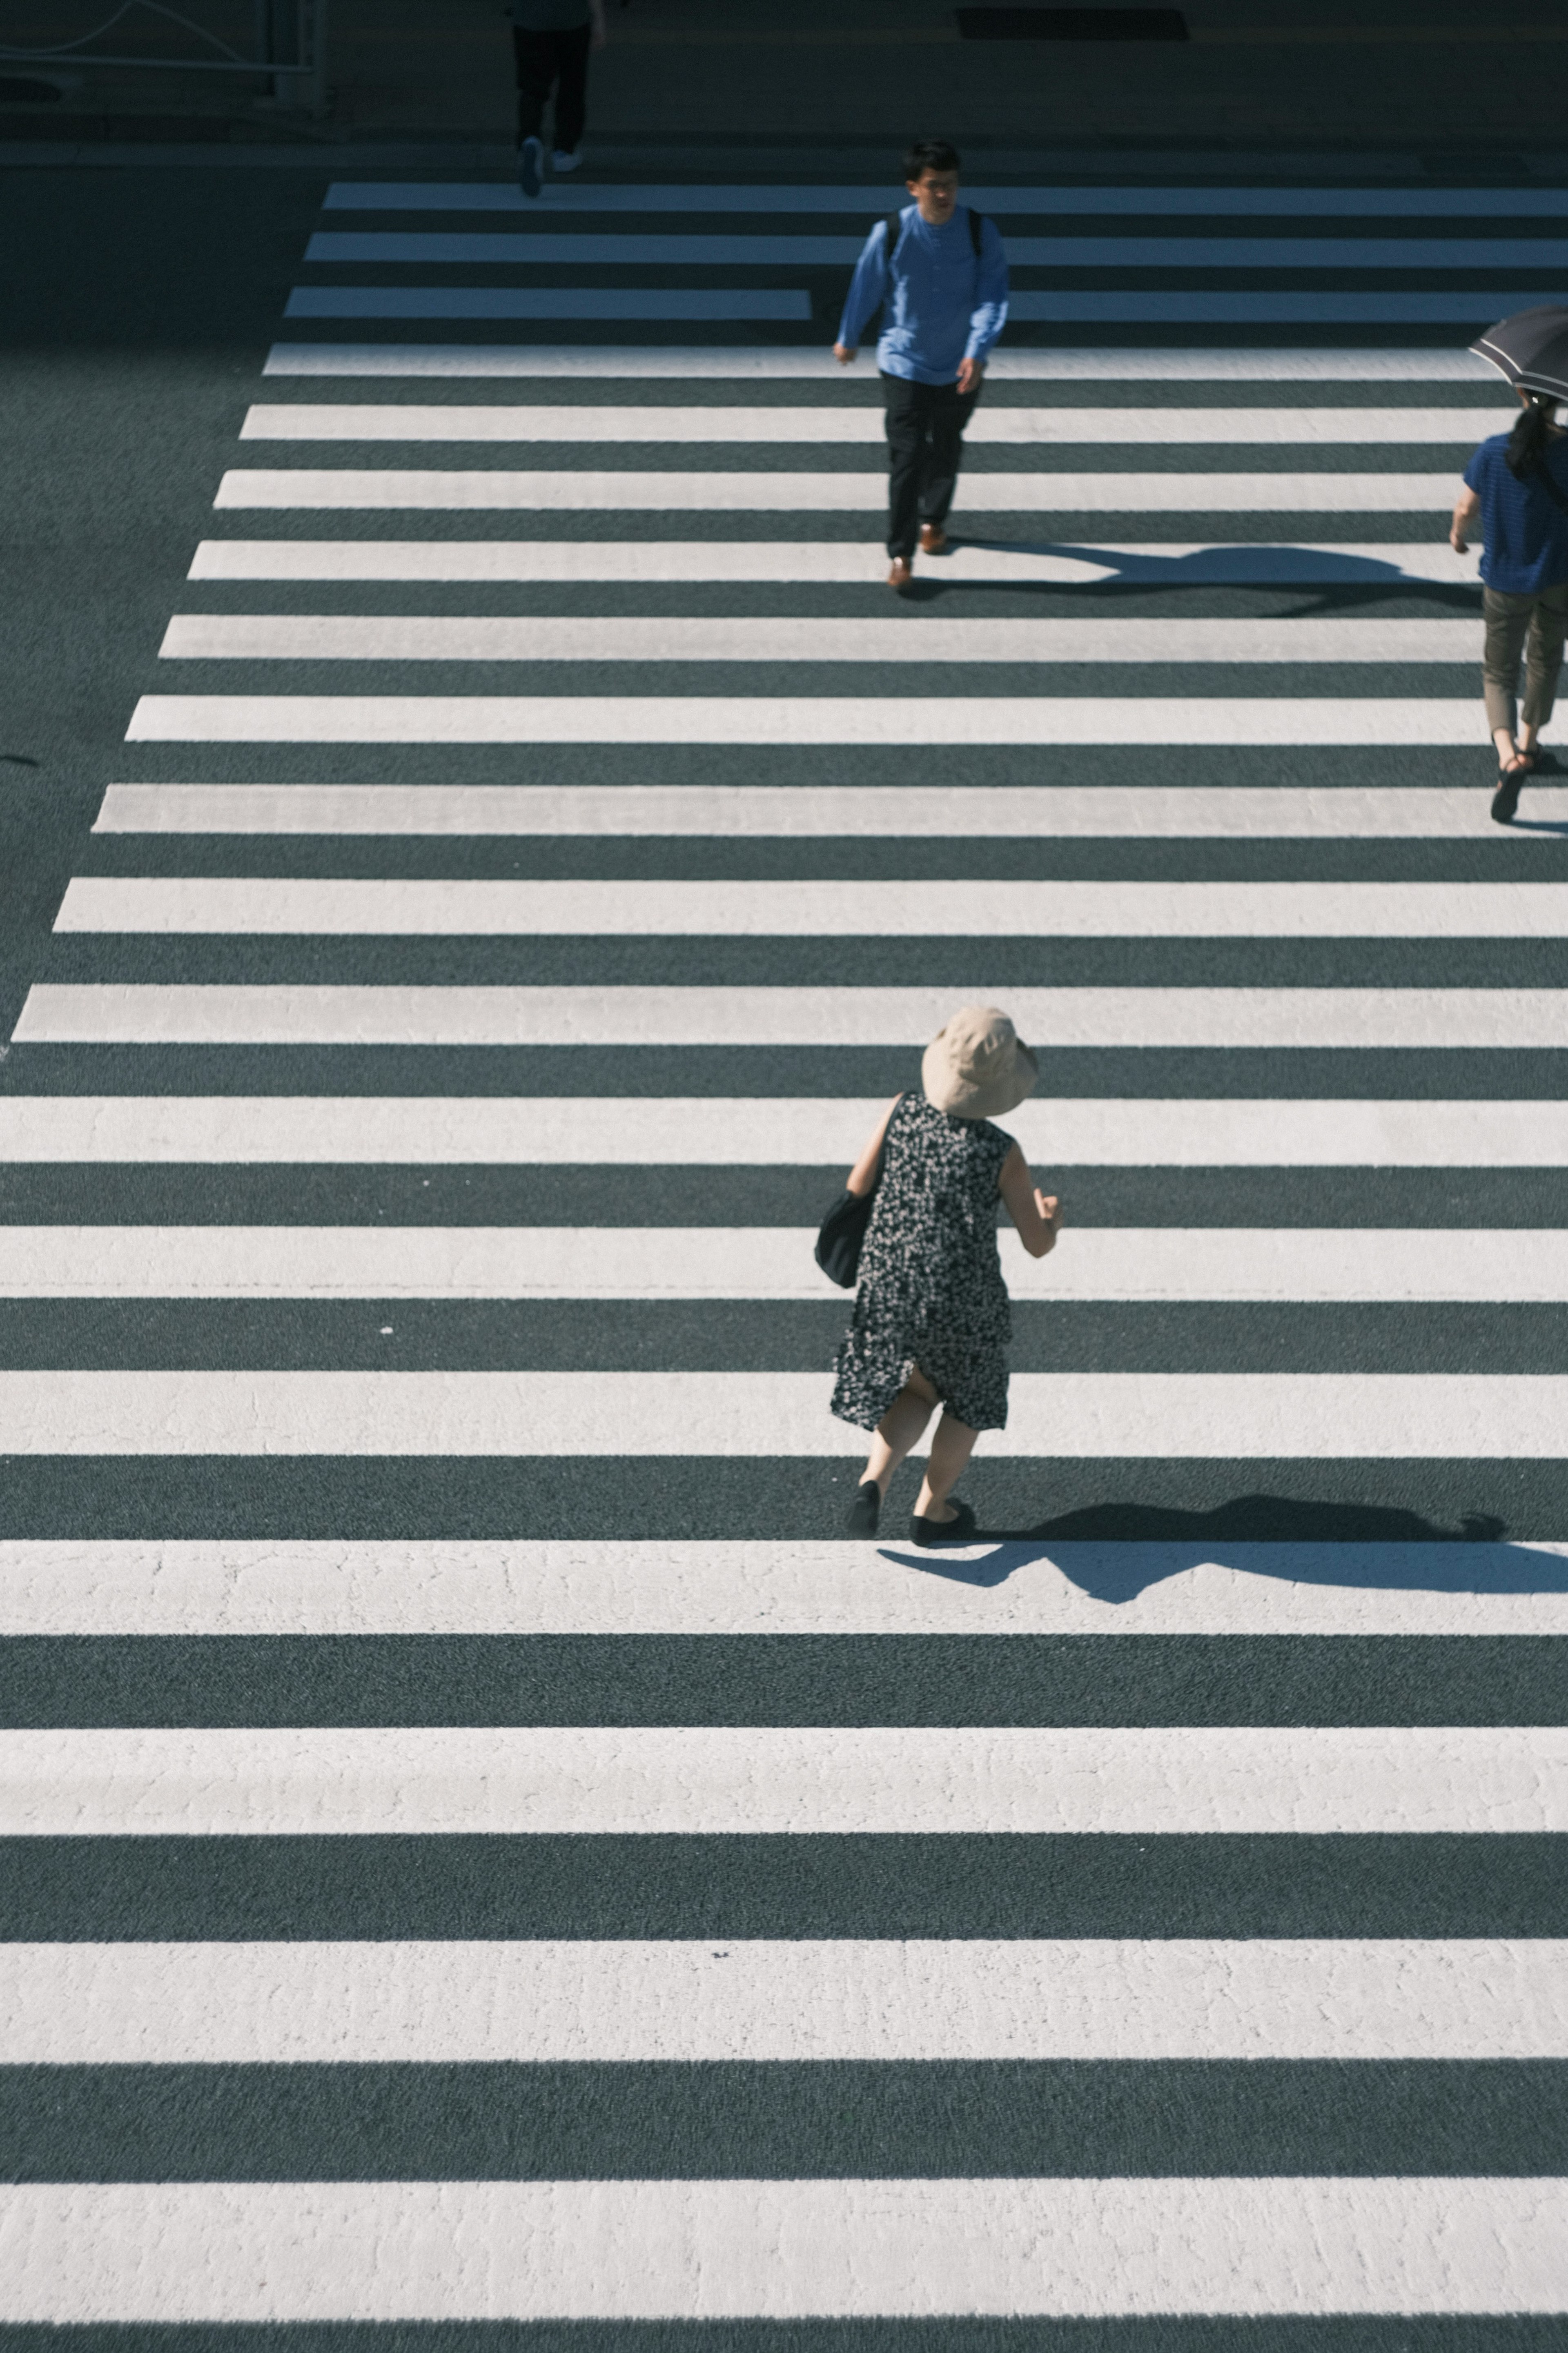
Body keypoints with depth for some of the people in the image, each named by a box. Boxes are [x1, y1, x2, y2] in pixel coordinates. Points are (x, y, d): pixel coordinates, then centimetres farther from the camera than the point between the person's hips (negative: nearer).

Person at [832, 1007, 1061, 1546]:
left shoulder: (901, 1111, -11)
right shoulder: (1002, 1152, -19)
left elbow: (857, 1187, -1)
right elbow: (1039, 1244, -9)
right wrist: (1052, 1215, 14)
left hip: (888, 1284, 3)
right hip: (963, 1299, -3)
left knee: (916, 1389, 28)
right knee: (971, 1396, 26)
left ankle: (874, 1481, 4)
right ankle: (932, 1511, 36)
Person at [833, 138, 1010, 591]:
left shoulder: (980, 232, -12)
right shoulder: (891, 233, -14)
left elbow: (992, 296, -14)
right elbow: (866, 286, 1)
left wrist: (978, 351, -28)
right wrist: (848, 339, 14)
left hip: (960, 368, 2)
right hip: (904, 363, -2)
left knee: (946, 452, 19)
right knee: (906, 458, -8)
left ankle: (933, 519, 45)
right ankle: (901, 554, -2)